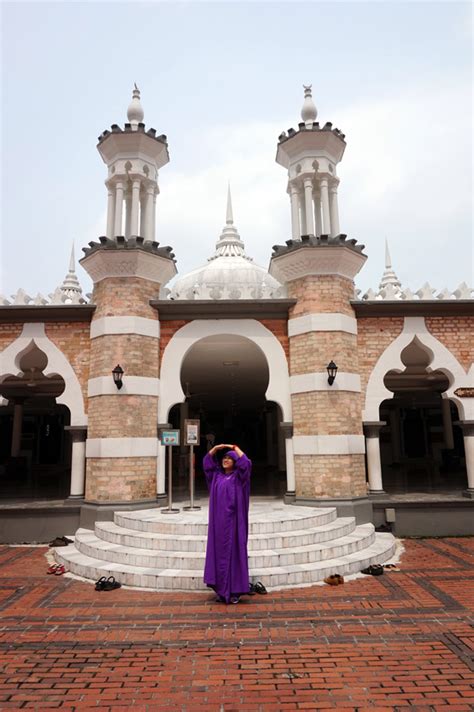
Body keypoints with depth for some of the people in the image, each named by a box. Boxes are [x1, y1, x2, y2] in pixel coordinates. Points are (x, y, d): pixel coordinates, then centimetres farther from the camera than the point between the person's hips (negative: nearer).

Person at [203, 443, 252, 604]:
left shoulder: (238, 476, -1)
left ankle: (235, 590, 4)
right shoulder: (217, 474, 12)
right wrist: (217, 447, 5)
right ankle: (221, 589, 14)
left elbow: (246, 463, -17)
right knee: (219, 552, 6)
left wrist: (235, 448, -7)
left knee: (233, 552, -2)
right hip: (218, 520, 5)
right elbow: (207, 461, 17)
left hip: (232, 520, -4)